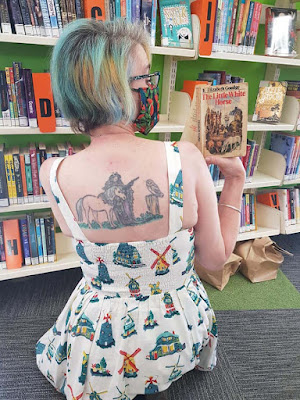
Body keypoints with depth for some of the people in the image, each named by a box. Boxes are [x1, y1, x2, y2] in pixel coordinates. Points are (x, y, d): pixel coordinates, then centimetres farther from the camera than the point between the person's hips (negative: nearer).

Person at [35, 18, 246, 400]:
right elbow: (215, 259, -14)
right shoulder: (185, 159, -29)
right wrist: (235, 179, -6)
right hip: (178, 333, 1)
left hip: (100, 346, 0)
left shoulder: (53, 175, -23)